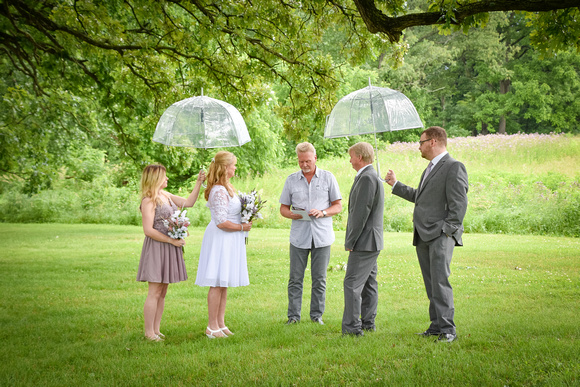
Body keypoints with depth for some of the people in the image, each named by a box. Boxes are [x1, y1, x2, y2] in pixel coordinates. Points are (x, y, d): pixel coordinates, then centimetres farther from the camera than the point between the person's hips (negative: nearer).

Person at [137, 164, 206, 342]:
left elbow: (189, 202, 20)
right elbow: (148, 230, -18)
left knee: (162, 292, 10)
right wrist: (172, 240, -16)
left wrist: (198, 183, 12)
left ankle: (156, 330, 16)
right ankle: (149, 332, 1)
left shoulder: (166, 196, 13)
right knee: (155, 292, -6)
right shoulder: (148, 201, -13)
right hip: (156, 248, -9)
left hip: (169, 249, 9)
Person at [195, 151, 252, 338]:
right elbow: (221, 222, -24)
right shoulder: (219, 191, -20)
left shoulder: (226, 187, 12)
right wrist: (242, 227, -12)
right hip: (220, 240, -10)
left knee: (224, 284, 14)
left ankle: (220, 323, 21)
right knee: (217, 284, -4)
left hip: (229, 241, 10)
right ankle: (212, 327, 2)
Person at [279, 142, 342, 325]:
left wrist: (322, 212, -13)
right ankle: (293, 315, 8)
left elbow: (338, 206, 6)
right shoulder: (291, 180, 7)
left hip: (322, 235, -1)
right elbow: (283, 208, 11)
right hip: (299, 236, 1)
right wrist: (292, 214, -12)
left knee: (319, 279, 3)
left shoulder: (328, 177, 4)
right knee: (295, 278, 1)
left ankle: (317, 315, 13)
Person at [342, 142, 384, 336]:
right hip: (370, 242, 11)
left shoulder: (367, 178, -17)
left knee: (352, 283, -10)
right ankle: (368, 323, 21)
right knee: (368, 283, 14)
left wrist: (350, 241, -15)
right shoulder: (371, 176, 17)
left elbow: (361, 213, -21)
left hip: (364, 241, -11)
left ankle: (352, 327, -10)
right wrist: (352, 240, 17)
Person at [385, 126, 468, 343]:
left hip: (440, 235, -9)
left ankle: (448, 329, -11)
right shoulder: (430, 169, 22)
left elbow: (459, 203, -14)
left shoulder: (454, 167, -8)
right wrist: (395, 185, 36)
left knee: (440, 281, -13)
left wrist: (448, 231, -17)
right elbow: (418, 196, 31)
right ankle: (436, 325, 15)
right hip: (423, 236, 9)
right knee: (430, 284, 10)